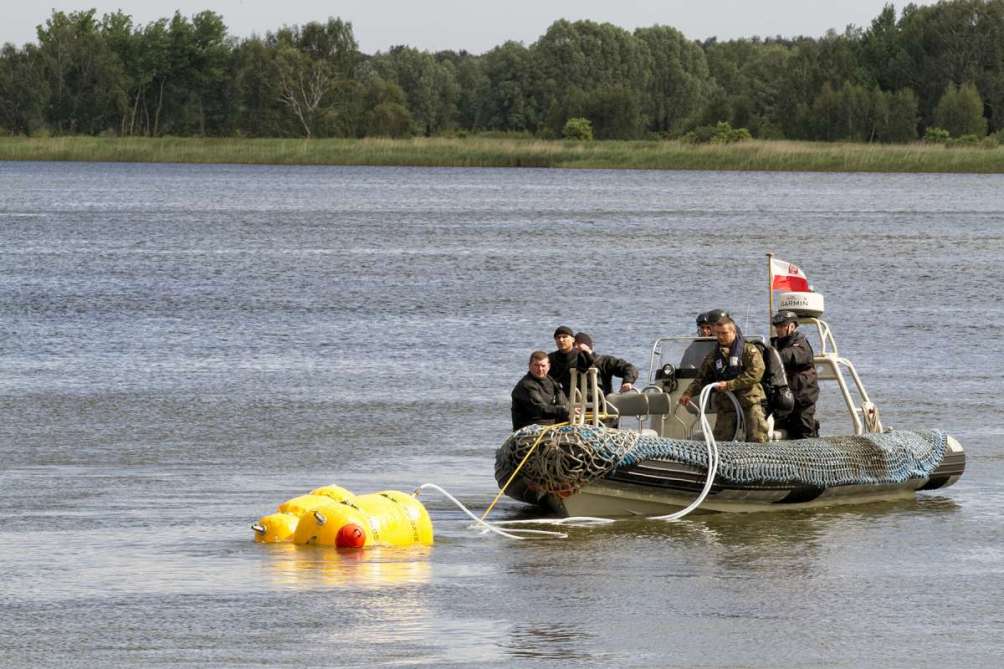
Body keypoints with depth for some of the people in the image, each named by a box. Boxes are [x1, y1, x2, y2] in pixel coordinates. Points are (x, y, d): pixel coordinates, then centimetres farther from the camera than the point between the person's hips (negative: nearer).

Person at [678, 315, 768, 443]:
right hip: (725, 406, 4)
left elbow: (756, 373, -15)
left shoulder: (749, 350, -2)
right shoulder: (713, 356, 14)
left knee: (756, 441, -9)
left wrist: (729, 385, -18)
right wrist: (688, 393, -2)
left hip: (750, 401, -4)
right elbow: (702, 378, 17)